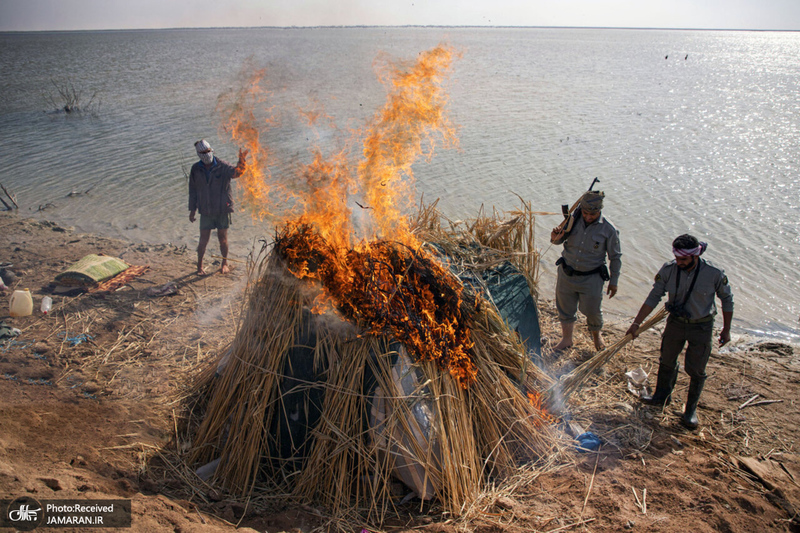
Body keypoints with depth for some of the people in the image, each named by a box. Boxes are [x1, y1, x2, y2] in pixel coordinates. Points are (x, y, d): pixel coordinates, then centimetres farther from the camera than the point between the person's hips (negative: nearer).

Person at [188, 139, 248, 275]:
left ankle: (225, 263, 29)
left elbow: (236, 172, -29)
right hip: (205, 211, 1)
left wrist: (241, 161, -49)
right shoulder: (196, 169, 0)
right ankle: (199, 265, 22)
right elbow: (192, 190, 8)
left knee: (223, 239, 8)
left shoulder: (222, 166, -8)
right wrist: (192, 209, 8)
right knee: (203, 240, 3)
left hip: (222, 209, -1)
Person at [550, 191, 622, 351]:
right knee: (565, 308, 13)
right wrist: (555, 238, -19)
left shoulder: (609, 230, -14)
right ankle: (566, 339, 34)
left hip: (591, 278, -2)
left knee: (592, 310, 9)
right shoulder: (573, 219, -8)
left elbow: (615, 257, -3)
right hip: (567, 273, 3)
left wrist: (613, 281, 1)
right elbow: (560, 239, 6)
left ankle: (596, 333, 42)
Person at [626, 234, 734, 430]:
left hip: (701, 327, -2)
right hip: (675, 323, 3)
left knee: (695, 370, 5)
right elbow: (653, 298, -7)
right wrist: (636, 323, -10)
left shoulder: (714, 274, -20)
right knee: (667, 362, 16)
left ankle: (691, 410, 24)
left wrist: (726, 330, 1)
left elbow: (727, 300, -4)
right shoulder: (668, 270, -15)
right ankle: (662, 397, 39)